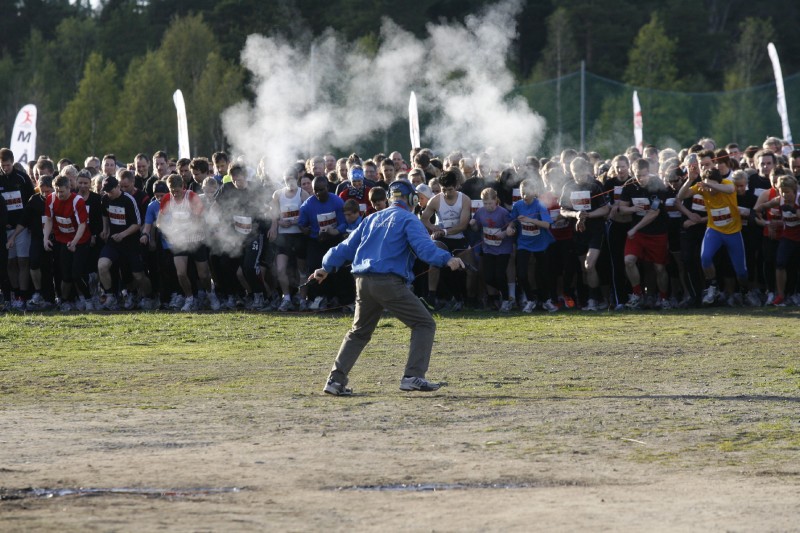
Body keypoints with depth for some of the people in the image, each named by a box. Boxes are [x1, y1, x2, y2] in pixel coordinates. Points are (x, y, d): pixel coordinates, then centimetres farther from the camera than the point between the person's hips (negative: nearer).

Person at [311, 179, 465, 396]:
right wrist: (446, 259, -29)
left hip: (363, 282, 7)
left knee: (359, 332, 21)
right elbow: (424, 246, -16)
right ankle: (413, 376, -11)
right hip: (389, 283, -7)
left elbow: (348, 246, 25)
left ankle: (336, 380, 12)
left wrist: (327, 267, 34)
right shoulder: (408, 220, 1)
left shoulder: (372, 219, 21)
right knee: (424, 324, 2)